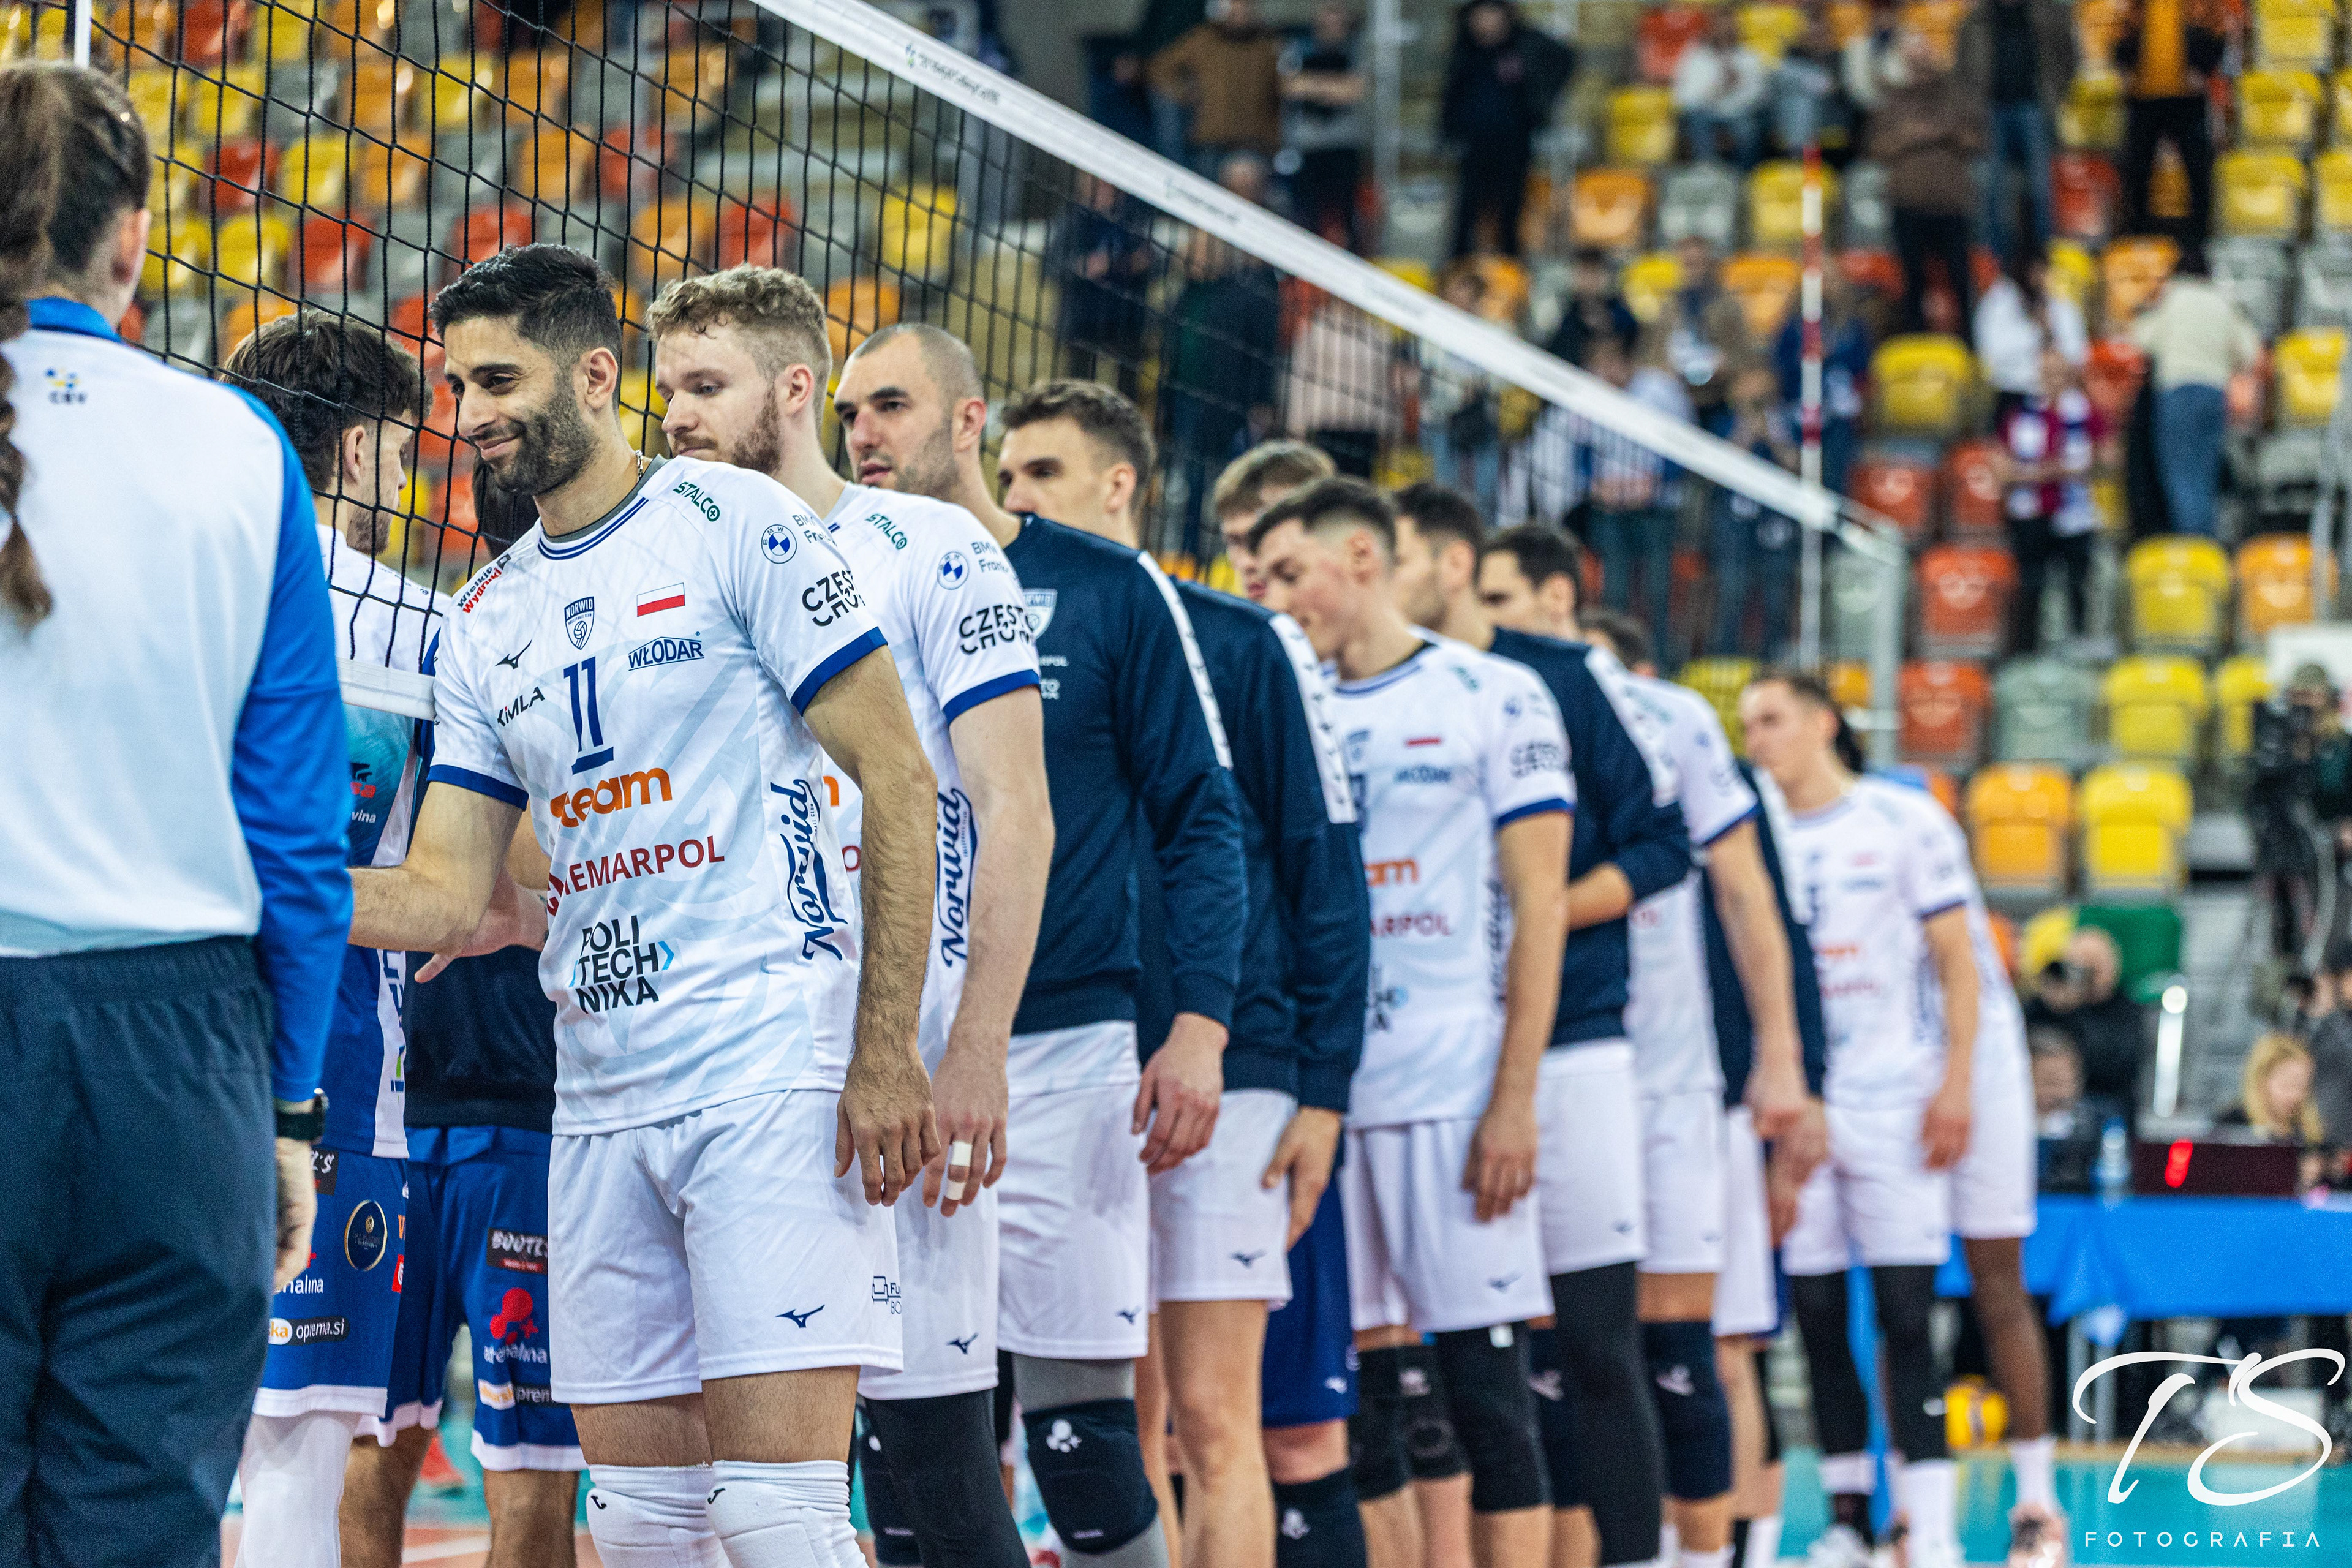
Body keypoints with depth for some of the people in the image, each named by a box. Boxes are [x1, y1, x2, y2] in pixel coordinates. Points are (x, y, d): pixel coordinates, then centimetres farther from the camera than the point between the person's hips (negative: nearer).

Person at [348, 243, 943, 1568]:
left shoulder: (739, 526, -3)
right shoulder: (486, 625, 16)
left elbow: (899, 784, -6)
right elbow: (448, 898, 13)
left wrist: (888, 1051, -13)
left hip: (774, 1074, -7)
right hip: (602, 1099, 7)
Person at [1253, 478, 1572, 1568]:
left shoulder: (1494, 699, 1)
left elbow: (1539, 906, -4)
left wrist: (1515, 1100, -12)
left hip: (1455, 1094, -5)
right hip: (1325, 1096, 5)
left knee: (1482, 1386, -6)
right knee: (1355, 1391, 5)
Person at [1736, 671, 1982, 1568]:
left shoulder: (1901, 820, 2)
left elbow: (1956, 960, 0)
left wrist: (1955, 1085, -9)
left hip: (1893, 1103, -4)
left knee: (1905, 1315, -9)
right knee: (1819, 1319, 4)